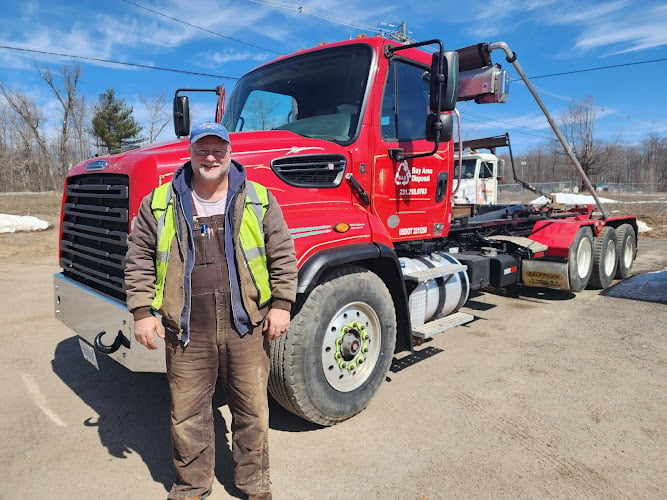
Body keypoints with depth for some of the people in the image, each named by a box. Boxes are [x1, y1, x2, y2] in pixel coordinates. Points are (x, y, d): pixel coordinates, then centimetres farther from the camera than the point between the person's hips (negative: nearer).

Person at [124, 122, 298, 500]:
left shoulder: (259, 199, 2)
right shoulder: (159, 204, 4)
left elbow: (283, 255, 2)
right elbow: (139, 261, 7)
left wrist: (281, 304, -4)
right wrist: (142, 312, 0)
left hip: (246, 327, 0)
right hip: (187, 331, 1)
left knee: (253, 409, 13)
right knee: (188, 414, 14)